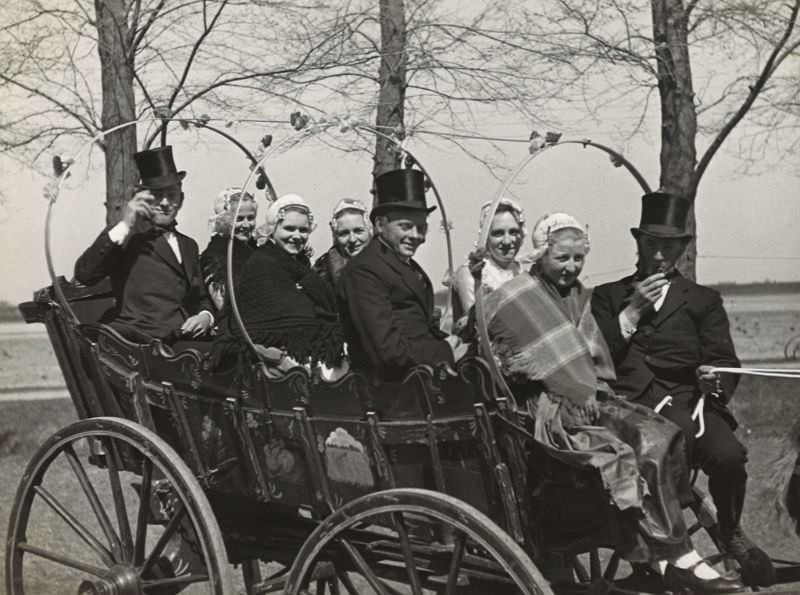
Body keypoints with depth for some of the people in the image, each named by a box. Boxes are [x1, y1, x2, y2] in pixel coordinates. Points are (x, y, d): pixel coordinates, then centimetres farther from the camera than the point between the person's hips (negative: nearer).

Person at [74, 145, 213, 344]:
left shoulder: (189, 246, 25)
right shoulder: (126, 239, 4)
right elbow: (84, 274, -12)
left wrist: (206, 316, 9)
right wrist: (123, 226, -12)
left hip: (187, 342, 7)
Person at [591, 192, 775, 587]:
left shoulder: (703, 300, 22)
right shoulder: (608, 297, 22)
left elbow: (726, 366, 12)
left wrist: (715, 381, -12)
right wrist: (632, 311, 0)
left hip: (687, 403, 1)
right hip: (628, 404, -1)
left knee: (728, 455, -29)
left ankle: (731, 534, 2)